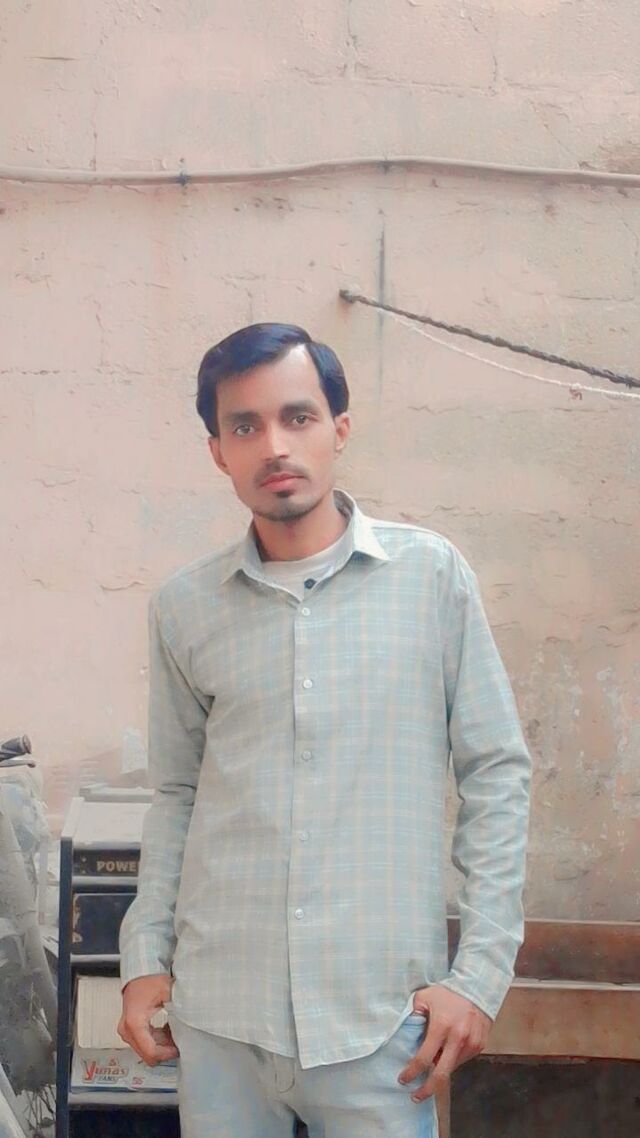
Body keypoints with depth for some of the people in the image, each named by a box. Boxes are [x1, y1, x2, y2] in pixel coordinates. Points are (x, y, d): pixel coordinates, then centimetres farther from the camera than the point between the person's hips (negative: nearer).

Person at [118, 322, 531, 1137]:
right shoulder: (184, 608, 4)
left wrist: (482, 971, -6)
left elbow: (495, 774, -1)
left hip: (383, 1014, -2)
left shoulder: (430, 575, -3)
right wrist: (144, 956, 6)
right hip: (217, 1013, 2)